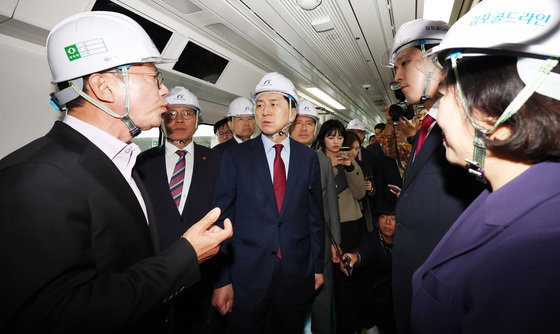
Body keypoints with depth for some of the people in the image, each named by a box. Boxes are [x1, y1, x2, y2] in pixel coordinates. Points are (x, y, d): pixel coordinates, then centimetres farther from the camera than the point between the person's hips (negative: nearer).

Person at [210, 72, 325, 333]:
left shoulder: (308, 158, 2)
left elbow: (315, 216, 5)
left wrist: (317, 266, 6)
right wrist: (222, 280, -7)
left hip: (297, 275, 2)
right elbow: (222, 218, -5)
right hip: (247, 276, -1)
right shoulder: (235, 156, -4)